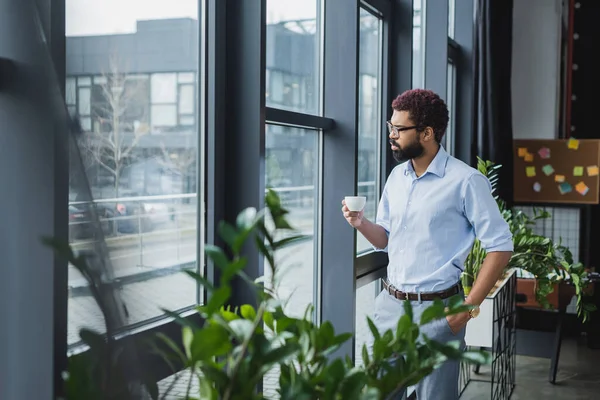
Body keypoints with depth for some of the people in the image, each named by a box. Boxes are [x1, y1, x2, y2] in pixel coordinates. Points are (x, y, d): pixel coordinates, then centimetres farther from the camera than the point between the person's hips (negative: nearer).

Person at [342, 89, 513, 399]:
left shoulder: (465, 181, -13)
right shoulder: (397, 176, 8)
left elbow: (500, 246, -11)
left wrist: (469, 307, -14)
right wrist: (362, 224, -7)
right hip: (389, 304, 6)